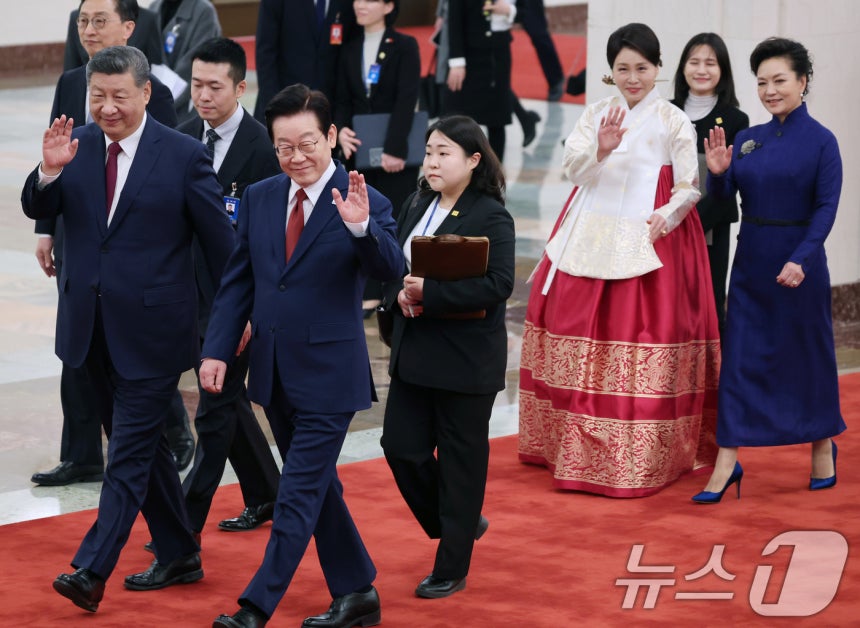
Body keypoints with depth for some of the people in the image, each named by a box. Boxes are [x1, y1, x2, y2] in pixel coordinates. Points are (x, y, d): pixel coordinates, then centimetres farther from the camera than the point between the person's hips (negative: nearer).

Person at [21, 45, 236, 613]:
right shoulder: (76, 145, 4)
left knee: (129, 453, -7)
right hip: (94, 327, 6)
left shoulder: (184, 155, -9)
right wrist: (50, 171, -23)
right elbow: (37, 209, -2)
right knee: (143, 446, 16)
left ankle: (92, 571, -9)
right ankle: (179, 557, 28)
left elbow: (220, 240, -3)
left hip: (151, 329, -6)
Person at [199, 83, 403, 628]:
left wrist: (361, 226, -43)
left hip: (329, 374, -6)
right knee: (317, 489, 15)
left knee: (299, 494, -6)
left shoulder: (365, 204, -11)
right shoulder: (259, 199, 5)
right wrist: (218, 350, 2)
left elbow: (391, 270, -26)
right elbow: (238, 282, 9)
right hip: (275, 373, 6)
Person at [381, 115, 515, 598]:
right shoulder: (418, 208, 10)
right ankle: (460, 527, 28)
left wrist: (430, 293, -24)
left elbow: (498, 285, -21)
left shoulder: (491, 217, -11)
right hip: (414, 353, 7)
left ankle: (452, 570, 14)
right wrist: (400, 293, -8)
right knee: (401, 445, 5)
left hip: (466, 359, -7)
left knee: (460, 461, 3)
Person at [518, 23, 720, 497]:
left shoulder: (674, 122, 1)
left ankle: (639, 458, -1)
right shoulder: (595, 115, 10)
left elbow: (690, 188, -1)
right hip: (590, 239, 4)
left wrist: (665, 217, -19)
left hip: (650, 241, -4)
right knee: (580, 334, 5)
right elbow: (573, 170, -3)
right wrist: (601, 150, -22)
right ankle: (579, 447, 17)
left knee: (642, 341, -7)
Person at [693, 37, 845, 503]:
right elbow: (723, 197, 7)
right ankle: (726, 464, 0)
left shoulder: (820, 141, -8)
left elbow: (826, 207, -13)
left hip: (799, 261, -4)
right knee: (740, 354, 1)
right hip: (750, 259, 4)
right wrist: (717, 172, -14)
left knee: (806, 354, 8)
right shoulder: (747, 139, 6)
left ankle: (823, 449, 27)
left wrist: (801, 259, -23)